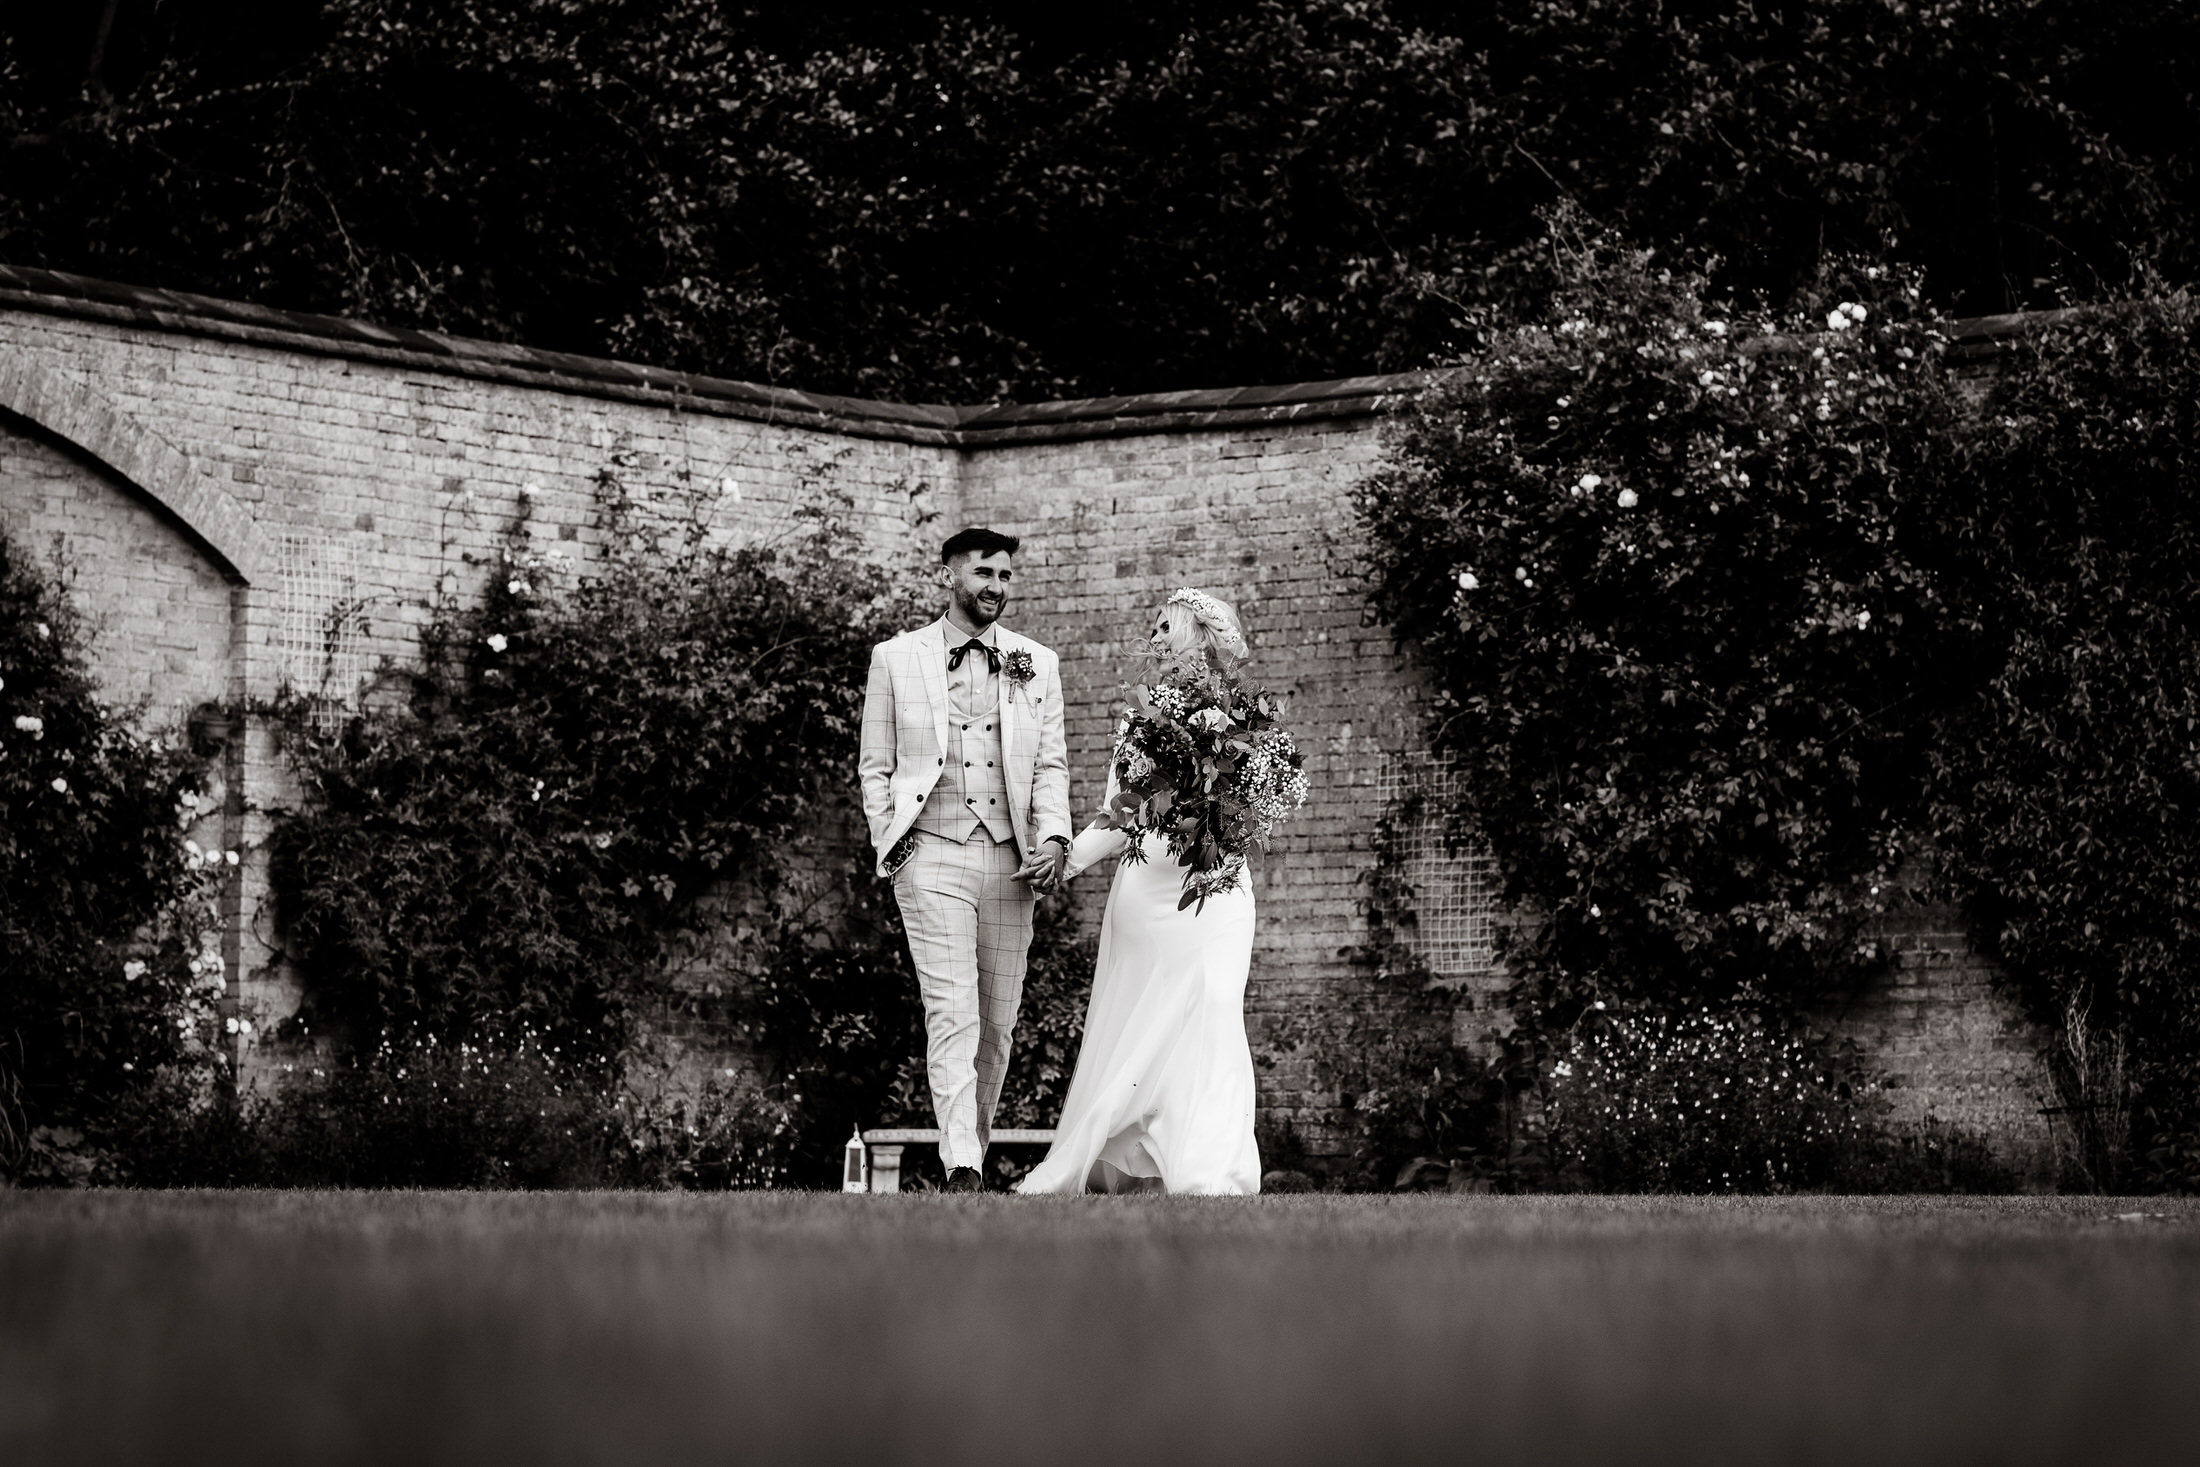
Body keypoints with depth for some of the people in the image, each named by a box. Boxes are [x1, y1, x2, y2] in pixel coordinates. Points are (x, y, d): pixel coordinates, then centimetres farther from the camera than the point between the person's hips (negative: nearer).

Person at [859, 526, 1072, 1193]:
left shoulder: (1037, 665, 12)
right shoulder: (895, 659, 7)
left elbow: (1050, 764, 10)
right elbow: (875, 766, 11)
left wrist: (1052, 836, -6)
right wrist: (891, 841, -1)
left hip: (1009, 861, 3)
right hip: (931, 856, -3)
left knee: (997, 1023, 6)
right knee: (952, 1016, -14)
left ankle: (975, 1152, 20)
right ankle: (962, 1172, -21)